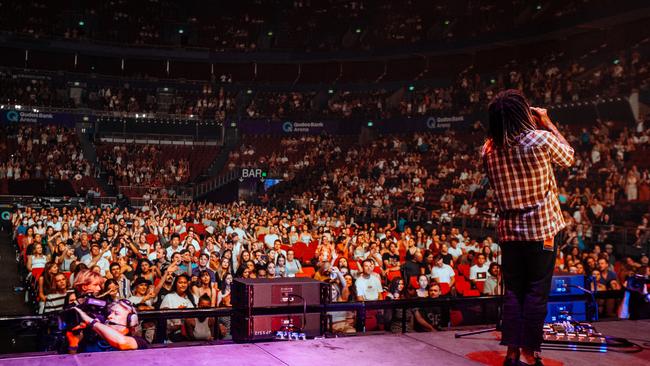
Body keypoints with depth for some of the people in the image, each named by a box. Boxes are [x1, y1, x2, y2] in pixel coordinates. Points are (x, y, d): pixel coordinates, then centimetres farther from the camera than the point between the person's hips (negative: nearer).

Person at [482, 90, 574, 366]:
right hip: (541, 228, -4)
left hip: (509, 230, 4)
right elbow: (568, 157, 7)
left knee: (513, 291, 10)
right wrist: (548, 123, 13)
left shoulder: (489, 149, -1)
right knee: (537, 292, 4)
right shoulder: (541, 139, -13)